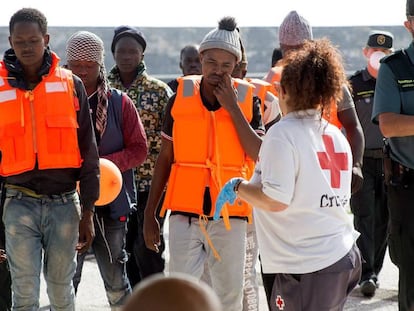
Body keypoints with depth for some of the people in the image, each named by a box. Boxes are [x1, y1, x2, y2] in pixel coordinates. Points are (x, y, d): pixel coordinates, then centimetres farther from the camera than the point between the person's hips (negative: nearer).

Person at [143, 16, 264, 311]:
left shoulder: (247, 99, 1)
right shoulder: (181, 96, 3)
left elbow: (260, 155, -10)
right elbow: (165, 158, 7)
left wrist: (232, 107, -12)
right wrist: (150, 214, 5)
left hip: (230, 216, 0)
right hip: (185, 214, 0)